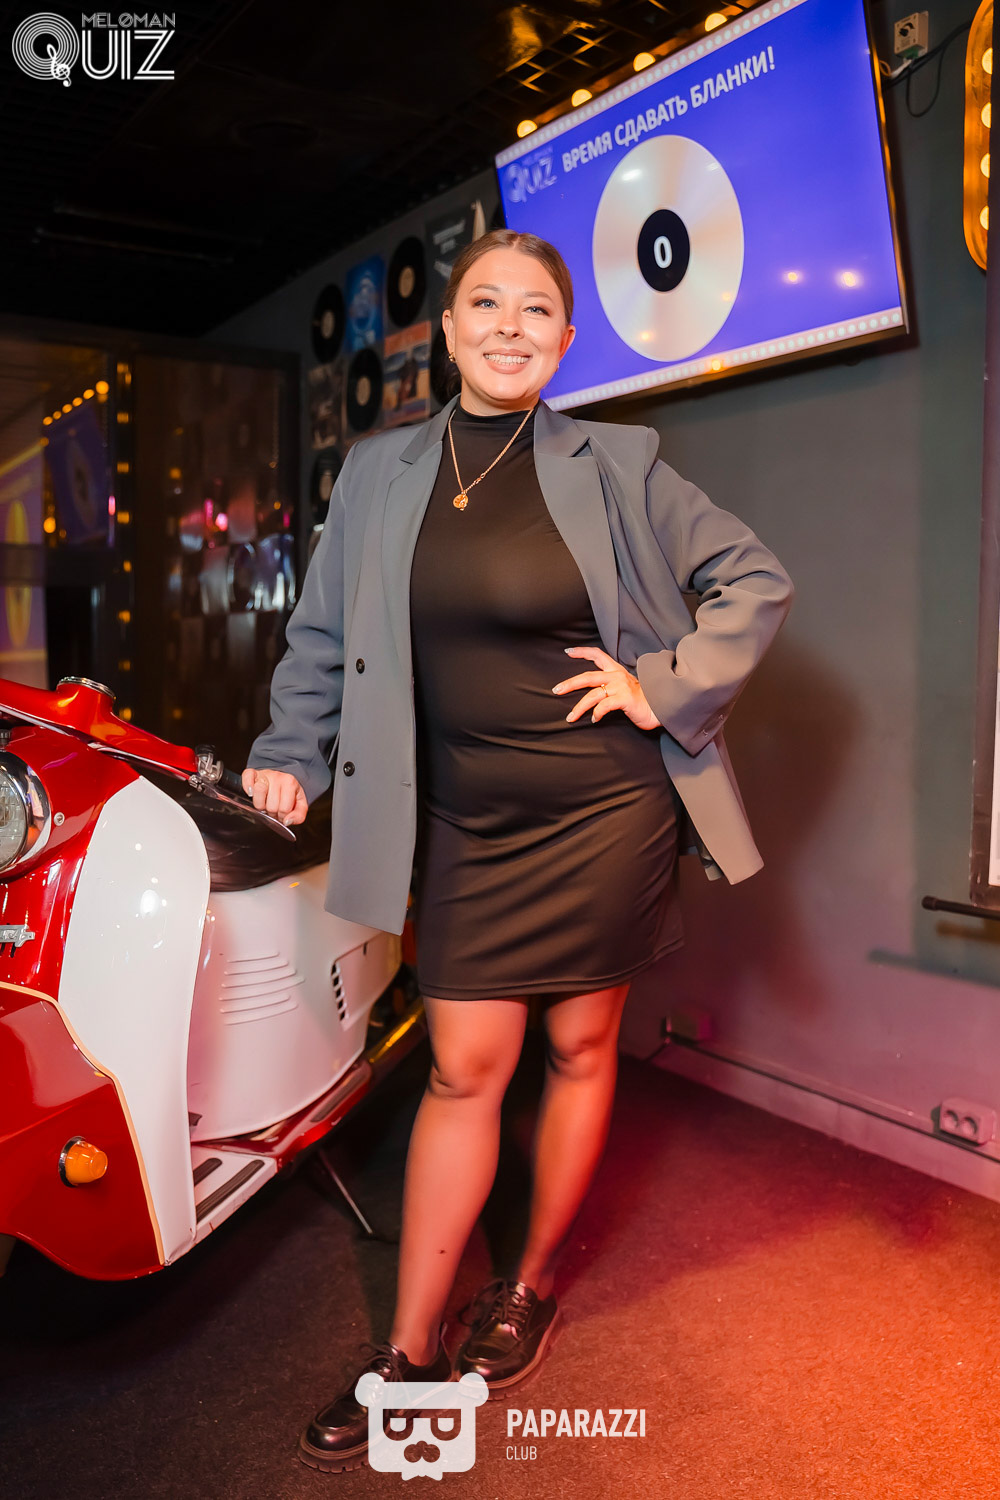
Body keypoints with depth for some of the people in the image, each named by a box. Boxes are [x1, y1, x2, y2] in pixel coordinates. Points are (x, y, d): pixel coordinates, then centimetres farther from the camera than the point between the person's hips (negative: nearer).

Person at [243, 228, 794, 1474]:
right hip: (467, 825, 1)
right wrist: (289, 753, 3)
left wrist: (663, 686, -7)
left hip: (603, 816, -1)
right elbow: (323, 634, 13)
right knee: (462, 1071, 4)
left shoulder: (616, 463, -1)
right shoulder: (380, 471, 5)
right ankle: (411, 1353, 19)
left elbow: (756, 582, 3)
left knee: (578, 1051, 12)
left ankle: (532, 1286, 35)